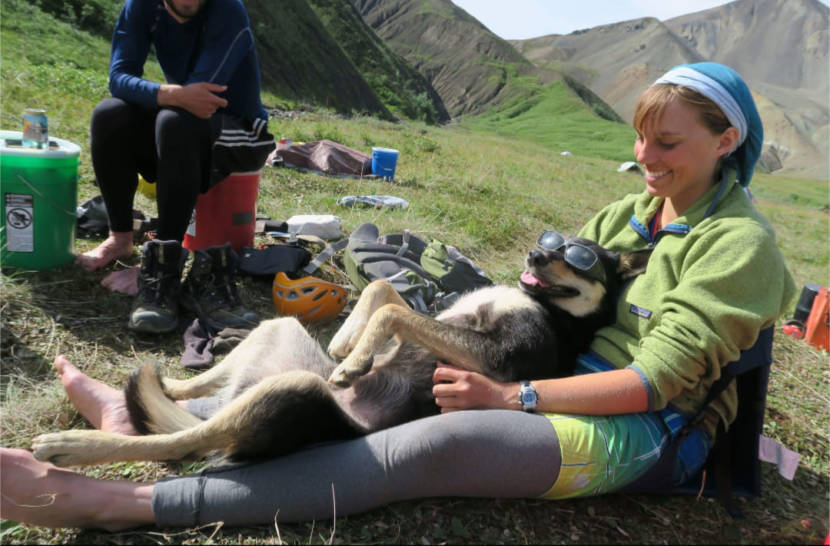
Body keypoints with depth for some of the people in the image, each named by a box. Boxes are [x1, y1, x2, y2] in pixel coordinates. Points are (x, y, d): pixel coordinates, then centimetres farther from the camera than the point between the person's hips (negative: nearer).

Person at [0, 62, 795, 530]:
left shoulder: (739, 241, -7)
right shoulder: (629, 213, 14)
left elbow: (653, 380, -16)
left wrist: (506, 396, -23)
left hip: (639, 432, -7)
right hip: (569, 381, 7)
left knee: (443, 441, -34)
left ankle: (116, 501, -33)